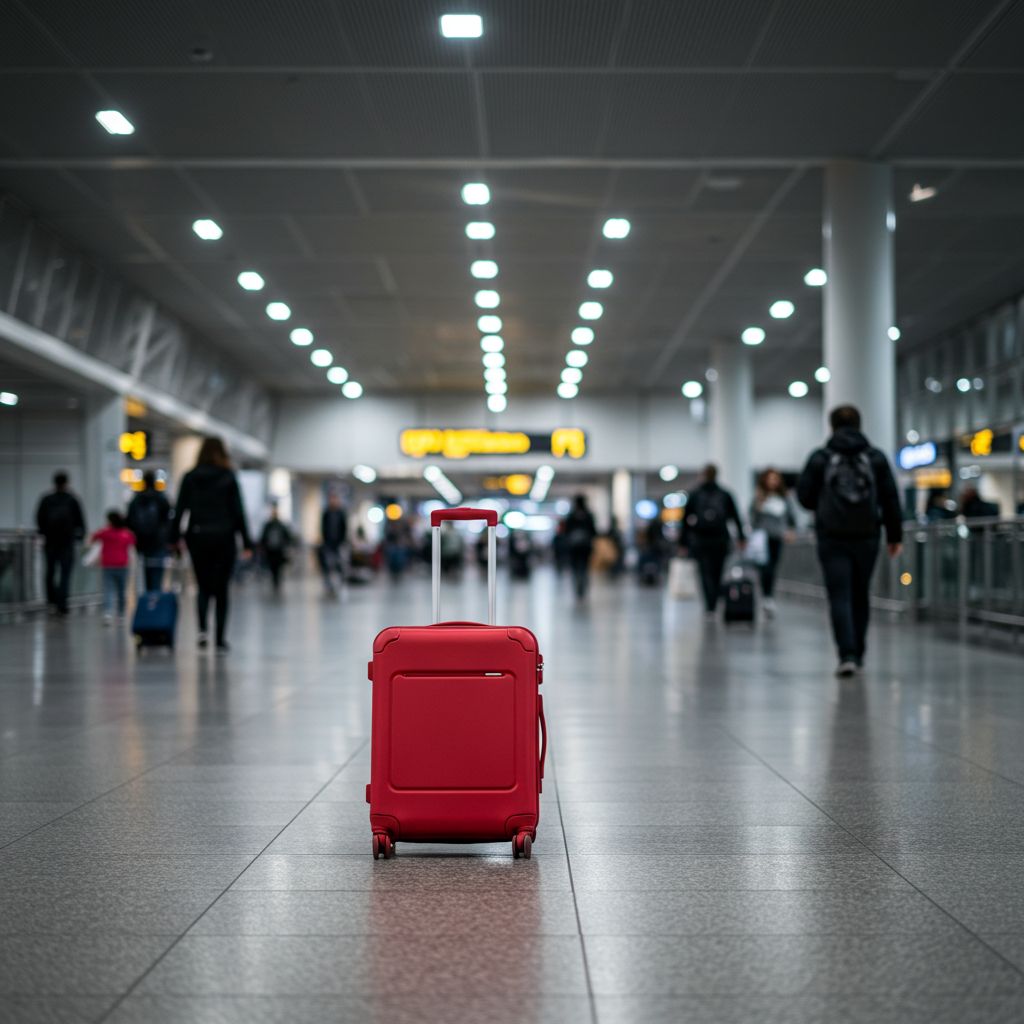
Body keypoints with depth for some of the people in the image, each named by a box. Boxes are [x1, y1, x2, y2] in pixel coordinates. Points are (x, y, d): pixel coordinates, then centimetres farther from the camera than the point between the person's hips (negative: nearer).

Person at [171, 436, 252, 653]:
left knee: (204, 586, 12)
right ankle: (220, 640, 5)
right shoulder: (229, 477, -2)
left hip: (197, 537, 2)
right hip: (223, 537, -2)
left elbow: (180, 510, 1)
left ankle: (202, 629, -12)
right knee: (221, 589, 6)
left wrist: (174, 538, 6)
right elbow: (238, 511, -3)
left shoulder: (190, 477, 3)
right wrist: (246, 542, -1)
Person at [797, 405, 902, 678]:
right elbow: (891, 499, 2)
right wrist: (894, 535, 7)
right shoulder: (876, 458, 4)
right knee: (860, 596, 15)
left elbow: (804, 496, 1)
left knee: (839, 597, -3)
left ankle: (847, 655, -17)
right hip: (866, 536, 2)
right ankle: (857, 654, 22)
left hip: (832, 538, -2)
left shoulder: (819, 458, -2)